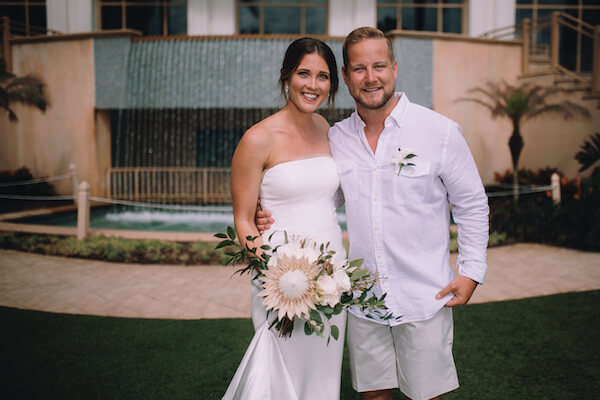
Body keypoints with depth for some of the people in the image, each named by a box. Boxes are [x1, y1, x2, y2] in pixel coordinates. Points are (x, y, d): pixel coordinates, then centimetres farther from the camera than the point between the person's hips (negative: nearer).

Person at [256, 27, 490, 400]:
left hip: (425, 297, -2)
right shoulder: (336, 138, 1)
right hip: (363, 297, 3)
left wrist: (472, 271, -6)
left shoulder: (441, 131, -8)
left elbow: (472, 205, 0)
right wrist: (276, 219, -5)